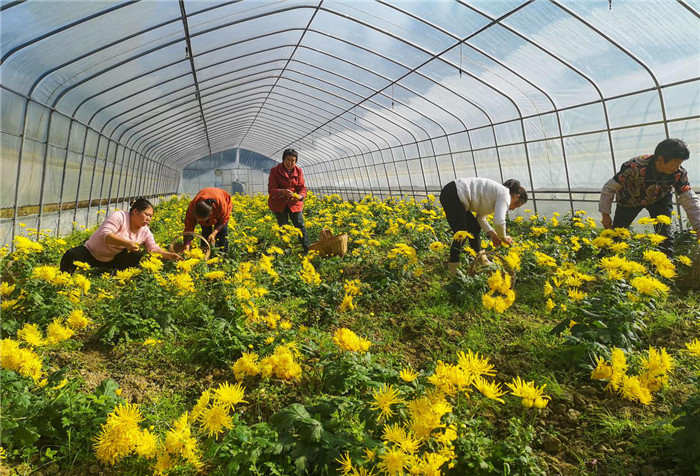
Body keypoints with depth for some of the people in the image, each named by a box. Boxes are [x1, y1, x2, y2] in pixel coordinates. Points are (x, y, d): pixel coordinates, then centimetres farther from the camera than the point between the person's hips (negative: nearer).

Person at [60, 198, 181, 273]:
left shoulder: (145, 231, -2)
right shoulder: (119, 217, -21)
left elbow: (154, 248, -5)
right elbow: (105, 234, -33)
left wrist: (168, 255, -25)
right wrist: (126, 243, -44)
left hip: (112, 261, 4)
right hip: (91, 253, -4)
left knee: (137, 255, -22)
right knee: (70, 255, -30)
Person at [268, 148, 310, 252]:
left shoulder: (298, 171, 0)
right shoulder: (275, 170, -8)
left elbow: (302, 188, 0)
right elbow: (271, 190, -12)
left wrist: (300, 196, -24)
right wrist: (282, 191, -32)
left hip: (295, 203, 2)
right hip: (279, 204, -2)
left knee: (300, 225, 0)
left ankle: (307, 250, 8)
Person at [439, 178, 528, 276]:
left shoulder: (499, 192, 20)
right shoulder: (505, 194, -8)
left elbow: (480, 217, 20)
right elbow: (499, 221, -21)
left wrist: (492, 233, 10)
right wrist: (503, 238, -3)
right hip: (452, 195, -10)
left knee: (475, 228, 16)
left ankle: (481, 261, 24)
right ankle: (453, 271, 2)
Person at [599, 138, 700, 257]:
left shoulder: (679, 174, -28)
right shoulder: (635, 167, -39)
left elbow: (690, 200, -24)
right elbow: (609, 188, -29)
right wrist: (605, 215, -22)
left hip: (660, 199, 2)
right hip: (630, 199, -2)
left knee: (664, 236, -14)